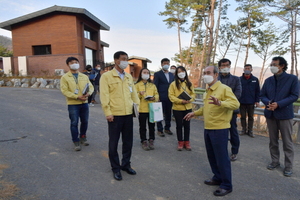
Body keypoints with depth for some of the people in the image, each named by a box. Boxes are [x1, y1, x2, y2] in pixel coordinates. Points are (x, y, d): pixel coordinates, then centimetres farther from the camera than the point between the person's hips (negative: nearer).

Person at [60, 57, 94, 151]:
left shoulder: (84, 76, 10)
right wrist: (77, 97, -20)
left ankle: (83, 137, 33)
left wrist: (88, 93, -16)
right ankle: (76, 142, 14)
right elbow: (64, 90, -11)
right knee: (74, 123, 1)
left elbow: (91, 87, 7)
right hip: (73, 104, -4)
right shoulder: (65, 77, -2)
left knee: (85, 122, 12)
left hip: (84, 103, 4)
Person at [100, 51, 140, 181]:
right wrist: (108, 113, -15)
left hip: (128, 114, 6)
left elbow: (133, 93, 14)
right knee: (113, 142, 7)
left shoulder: (129, 76, 13)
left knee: (128, 141, 14)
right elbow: (104, 96, -10)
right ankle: (115, 168, 23)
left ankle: (126, 164, 32)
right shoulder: (106, 76, -5)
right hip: (115, 115, -5)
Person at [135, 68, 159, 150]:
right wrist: (139, 94, -22)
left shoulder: (152, 85, 13)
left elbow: (157, 95, 10)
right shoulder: (137, 85, 3)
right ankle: (144, 141, 14)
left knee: (152, 126, 8)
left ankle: (151, 141, 20)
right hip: (142, 109, -2)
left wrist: (154, 98, -11)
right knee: (143, 126, 4)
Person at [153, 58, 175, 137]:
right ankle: (160, 130, 12)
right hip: (161, 98, -5)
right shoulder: (157, 74, -1)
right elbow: (155, 86, -4)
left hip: (170, 98, 5)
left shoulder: (172, 75, 15)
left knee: (168, 114, 11)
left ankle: (167, 128, 25)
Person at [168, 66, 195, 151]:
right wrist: (180, 101, -20)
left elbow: (193, 94, 6)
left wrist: (189, 100, -15)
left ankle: (186, 142, 24)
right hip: (177, 108, -3)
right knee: (179, 125, 8)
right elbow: (171, 96, -9)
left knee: (187, 125, 10)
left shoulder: (189, 83, 7)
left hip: (188, 108, 3)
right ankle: (180, 142, 22)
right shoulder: (173, 84, -4)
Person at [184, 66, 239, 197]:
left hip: (219, 129, -8)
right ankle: (217, 178, 34)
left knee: (221, 157, 1)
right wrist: (194, 113, 19)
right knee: (211, 156, 17)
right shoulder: (207, 91, 14)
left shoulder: (224, 88, -13)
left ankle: (227, 185, 16)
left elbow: (236, 104, -24)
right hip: (207, 128, 9)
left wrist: (220, 102, -39)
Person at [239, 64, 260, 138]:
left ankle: (250, 131, 17)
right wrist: (237, 100, -6)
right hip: (242, 102, 0)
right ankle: (243, 129, 20)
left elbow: (258, 91, 3)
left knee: (250, 117, 9)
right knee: (243, 117, 9)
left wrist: (257, 101, -4)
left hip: (251, 102, 0)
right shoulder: (239, 79, -1)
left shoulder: (255, 80, 2)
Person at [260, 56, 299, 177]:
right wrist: (268, 103, -14)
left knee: (287, 142, 4)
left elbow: (294, 96, -10)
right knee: (273, 141, 13)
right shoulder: (268, 80, 8)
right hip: (270, 114, 4)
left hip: (285, 114, -4)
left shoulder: (292, 78, -4)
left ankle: (288, 166, 16)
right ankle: (275, 161, 28)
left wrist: (278, 104, -21)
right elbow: (262, 95, 8)